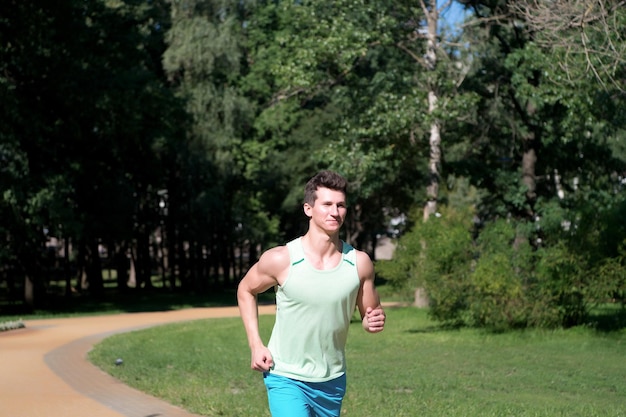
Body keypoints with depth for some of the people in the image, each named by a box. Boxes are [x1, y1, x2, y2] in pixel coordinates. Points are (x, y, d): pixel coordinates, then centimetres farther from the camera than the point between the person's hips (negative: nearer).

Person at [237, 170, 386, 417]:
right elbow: (246, 290, 5)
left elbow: (369, 316, 7)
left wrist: (374, 321, -18)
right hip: (286, 378, -4)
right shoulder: (281, 260, -14)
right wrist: (255, 345, -4)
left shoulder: (359, 263, -7)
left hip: (332, 381, 4)